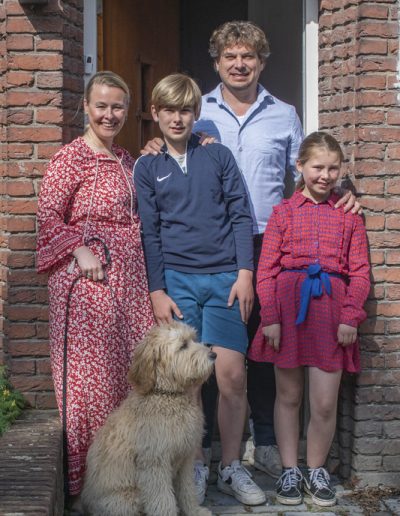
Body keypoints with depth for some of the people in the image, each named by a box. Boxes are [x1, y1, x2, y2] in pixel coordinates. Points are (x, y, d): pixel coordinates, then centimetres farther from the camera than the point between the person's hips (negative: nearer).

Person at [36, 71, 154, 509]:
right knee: (92, 373, -5)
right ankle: (84, 479, 6)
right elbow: (49, 214, -9)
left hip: (129, 278, 7)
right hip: (87, 276, -7)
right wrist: (82, 252, -17)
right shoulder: (72, 157, -5)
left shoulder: (126, 160, 18)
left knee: (129, 371, 8)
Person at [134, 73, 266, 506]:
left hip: (224, 278, 0)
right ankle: (194, 468, 13)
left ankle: (231, 467, 9)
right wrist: (157, 291, -2)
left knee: (232, 375, -6)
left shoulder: (218, 156, 11)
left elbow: (241, 216, 7)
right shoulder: (146, 168, 11)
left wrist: (244, 273, -3)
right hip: (176, 279, 0)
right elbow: (149, 234, 6)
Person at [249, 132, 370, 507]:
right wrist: (270, 317, -6)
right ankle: (289, 470, 23)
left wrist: (350, 318, -5)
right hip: (289, 304, 0)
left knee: (325, 404, -1)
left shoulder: (348, 215, 8)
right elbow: (266, 269, 2)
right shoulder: (284, 212, 6)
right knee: (288, 396, 10)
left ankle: (316, 469, 20)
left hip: (330, 307, 0)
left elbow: (360, 272, 6)